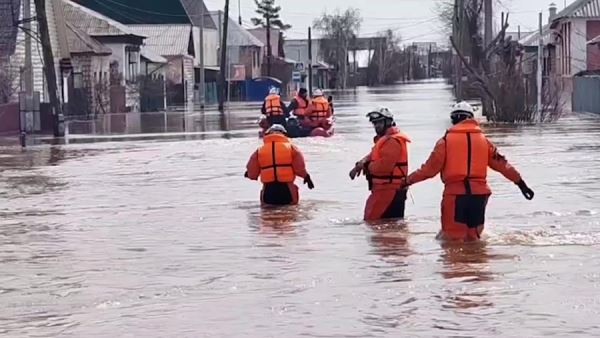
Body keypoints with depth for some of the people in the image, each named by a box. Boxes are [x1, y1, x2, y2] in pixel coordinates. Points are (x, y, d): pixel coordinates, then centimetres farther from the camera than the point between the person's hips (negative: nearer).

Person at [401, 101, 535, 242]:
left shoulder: (446, 140, 2)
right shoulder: (483, 140, 11)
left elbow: (430, 168, -1)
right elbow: (501, 163, 12)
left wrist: (409, 180, 10)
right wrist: (520, 183, 18)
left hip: (455, 193, -3)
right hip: (479, 194, 3)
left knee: (451, 238, 0)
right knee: (472, 237, 15)